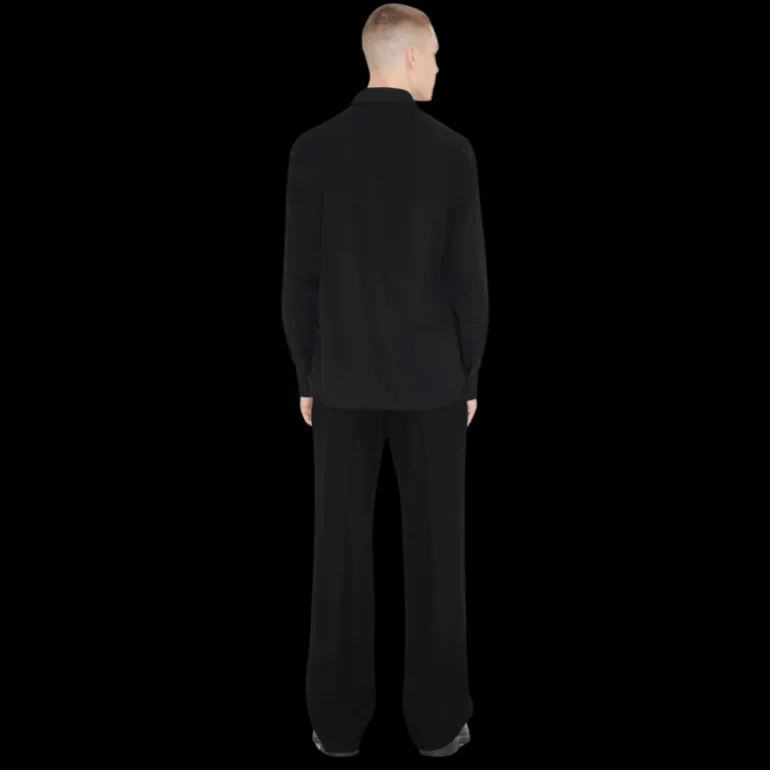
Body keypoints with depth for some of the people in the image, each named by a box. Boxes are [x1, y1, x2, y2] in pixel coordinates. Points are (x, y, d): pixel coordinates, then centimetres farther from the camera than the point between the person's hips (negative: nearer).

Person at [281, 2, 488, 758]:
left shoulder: (314, 149, -4)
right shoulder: (452, 152, -6)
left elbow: (300, 278, -4)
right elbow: (467, 279, -6)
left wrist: (307, 377, 7)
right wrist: (470, 378, 5)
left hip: (346, 377, 1)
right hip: (429, 376, -1)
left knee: (343, 546, 8)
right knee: (434, 545, 8)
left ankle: (340, 716, 14)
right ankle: (436, 716, 15)